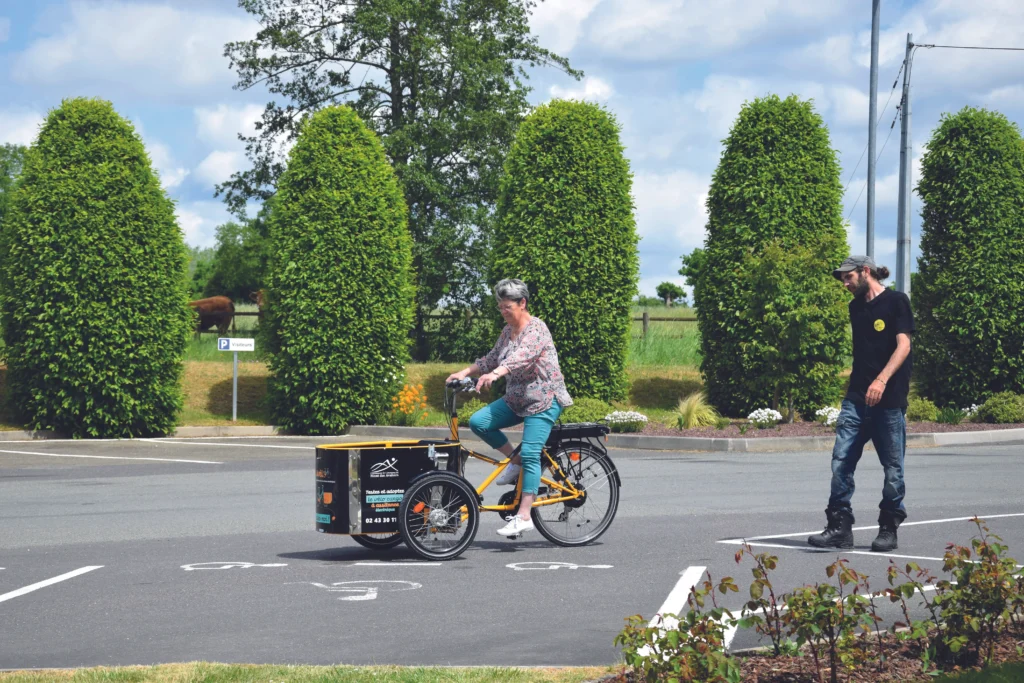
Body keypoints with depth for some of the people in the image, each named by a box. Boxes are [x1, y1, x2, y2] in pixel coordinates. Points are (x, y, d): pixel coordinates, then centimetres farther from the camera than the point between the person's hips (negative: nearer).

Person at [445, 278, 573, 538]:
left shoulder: (536, 329, -16)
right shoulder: (508, 331, 11)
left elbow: (521, 356, -34)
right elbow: (492, 359, 18)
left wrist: (494, 374, -49)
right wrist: (465, 373, 4)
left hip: (544, 400, -8)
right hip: (516, 400, 8)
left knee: (531, 454, -16)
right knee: (478, 421, -10)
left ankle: (524, 516, -18)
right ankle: (514, 460, 7)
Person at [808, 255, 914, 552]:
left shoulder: (896, 302, -3)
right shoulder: (856, 307, 16)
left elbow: (903, 345, -12)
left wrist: (882, 379, -24)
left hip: (890, 399, -6)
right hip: (856, 399, 6)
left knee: (893, 468, 2)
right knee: (841, 461, -5)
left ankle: (889, 530, 12)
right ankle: (840, 527, -2)